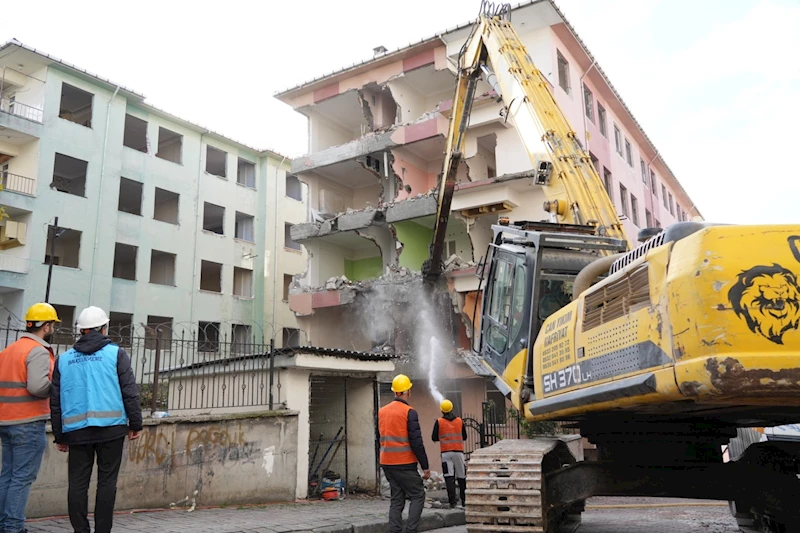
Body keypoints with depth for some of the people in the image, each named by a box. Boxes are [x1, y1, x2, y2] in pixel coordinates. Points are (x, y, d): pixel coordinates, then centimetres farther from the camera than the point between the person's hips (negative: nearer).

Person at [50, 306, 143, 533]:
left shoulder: (64, 359, 12)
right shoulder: (116, 353, 2)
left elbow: (55, 401, 13)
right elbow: (130, 392, -4)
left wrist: (59, 436, 18)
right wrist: (135, 424, 2)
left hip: (76, 430, 3)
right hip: (111, 427, -2)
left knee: (78, 483, 8)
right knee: (107, 481, 3)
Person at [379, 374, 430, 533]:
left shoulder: (382, 411, 7)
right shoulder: (409, 412, -13)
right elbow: (416, 442, -15)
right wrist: (425, 466, -10)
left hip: (386, 463, 6)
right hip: (405, 464, -6)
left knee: (397, 498, 13)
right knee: (418, 495, 6)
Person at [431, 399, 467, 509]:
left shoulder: (439, 422, -2)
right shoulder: (460, 421, 5)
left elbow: (434, 438, 2)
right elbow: (464, 437, 12)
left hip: (446, 452, -2)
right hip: (458, 452, 2)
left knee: (449, 477, -5)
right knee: (461, 476, 12)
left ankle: (452, 502, -12)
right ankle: (464, 500, 19)